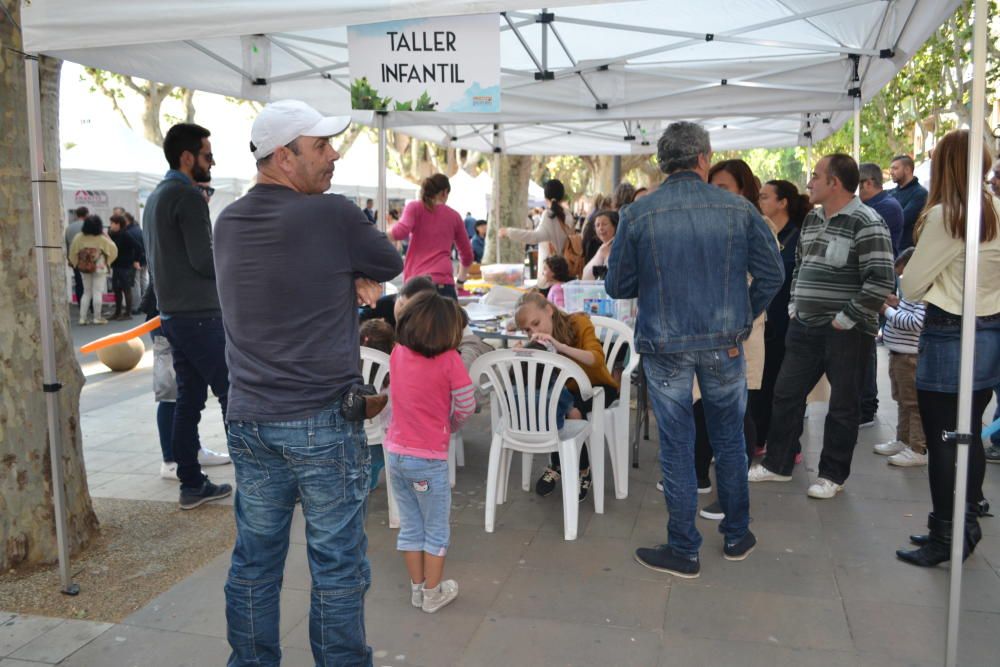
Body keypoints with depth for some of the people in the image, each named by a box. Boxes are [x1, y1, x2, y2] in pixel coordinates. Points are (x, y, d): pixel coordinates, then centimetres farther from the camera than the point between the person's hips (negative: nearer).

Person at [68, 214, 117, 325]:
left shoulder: (79, 237, -2)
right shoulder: (102, 238, -9)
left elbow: (73, 251, 2)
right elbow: (112, 249, -3)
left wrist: (75, 263, 14)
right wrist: (108, 262, 12)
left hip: (84, 267, 4)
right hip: (99, 267, -4)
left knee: (86, 292, 12)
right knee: (98, 293, 0)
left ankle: (82, 317, 8)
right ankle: (97, 317, 1)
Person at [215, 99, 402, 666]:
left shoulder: (228, 222, 6)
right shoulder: (333, 216, -14)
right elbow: (392, 265, 0)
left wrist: (349, 277, -1)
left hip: (250, 420, 6)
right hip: (323, 424, -6)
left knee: (255, 560, 17)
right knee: (338, 568, 7)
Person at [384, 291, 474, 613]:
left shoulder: (397, 354, -2)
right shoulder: (449, 360, -17)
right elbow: (466, 405, -11)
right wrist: (452, 426, 7)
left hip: (396, 453, 5)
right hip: (429, 460, -5)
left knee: (410, 526, 19)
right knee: (436, 530, 14)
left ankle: (417, 588, 31)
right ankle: (433, 593, 25)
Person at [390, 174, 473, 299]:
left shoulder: (415, 207, 8)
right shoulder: (453, 215, 17)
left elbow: (401, 232, -11)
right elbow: (467, 254, 24)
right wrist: (461, 279, 40)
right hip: (444, 283, 2)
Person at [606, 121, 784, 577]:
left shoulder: (637, 215, -7)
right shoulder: (739, 210, -4)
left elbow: (617, 286, -2)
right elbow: (771, 275, 1)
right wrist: (743, 320, 14)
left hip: (665, 347, -1)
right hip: (724, 344, 1)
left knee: (676, 446, 8)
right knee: (729, 440, 18)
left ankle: (683, 551, 19)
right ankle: (737, 536, 33)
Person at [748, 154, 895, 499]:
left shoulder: (866, 223, -14)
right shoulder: (812, 218, 11)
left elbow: (881, 281, -21)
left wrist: (845, 320, -18)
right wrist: (794, 306, 12)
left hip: (846, 332, -8)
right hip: (805, 327, 8)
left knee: (843, 406, 6)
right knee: (786, 394, 12)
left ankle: (832, 475, 20)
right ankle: (778, 464, 25)